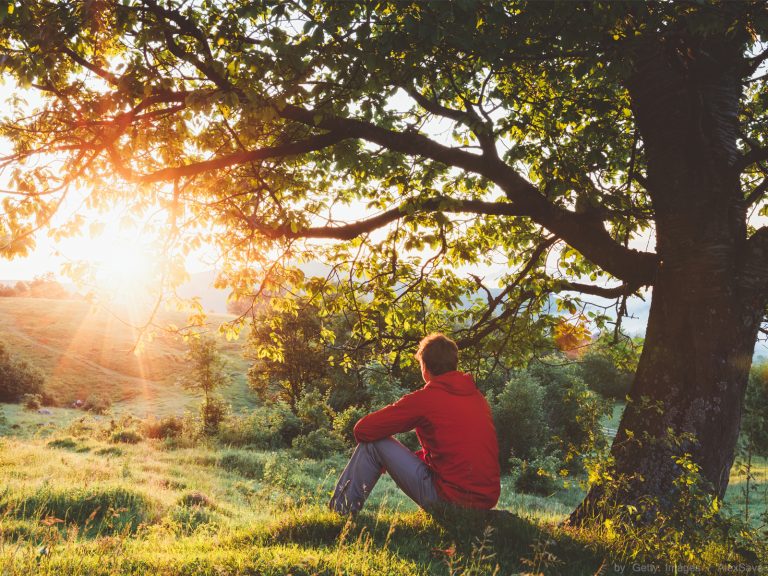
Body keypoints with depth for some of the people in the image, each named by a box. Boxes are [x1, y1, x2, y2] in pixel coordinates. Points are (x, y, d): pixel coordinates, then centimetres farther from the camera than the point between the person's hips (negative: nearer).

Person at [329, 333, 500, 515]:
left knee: (372, 443, 4)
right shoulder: (478, 397, 11)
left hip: (450, 499, -7)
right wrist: (397, 461, 27)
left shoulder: (425, 398, -9)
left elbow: (363, 430, -5)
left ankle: (341, 513, 11)